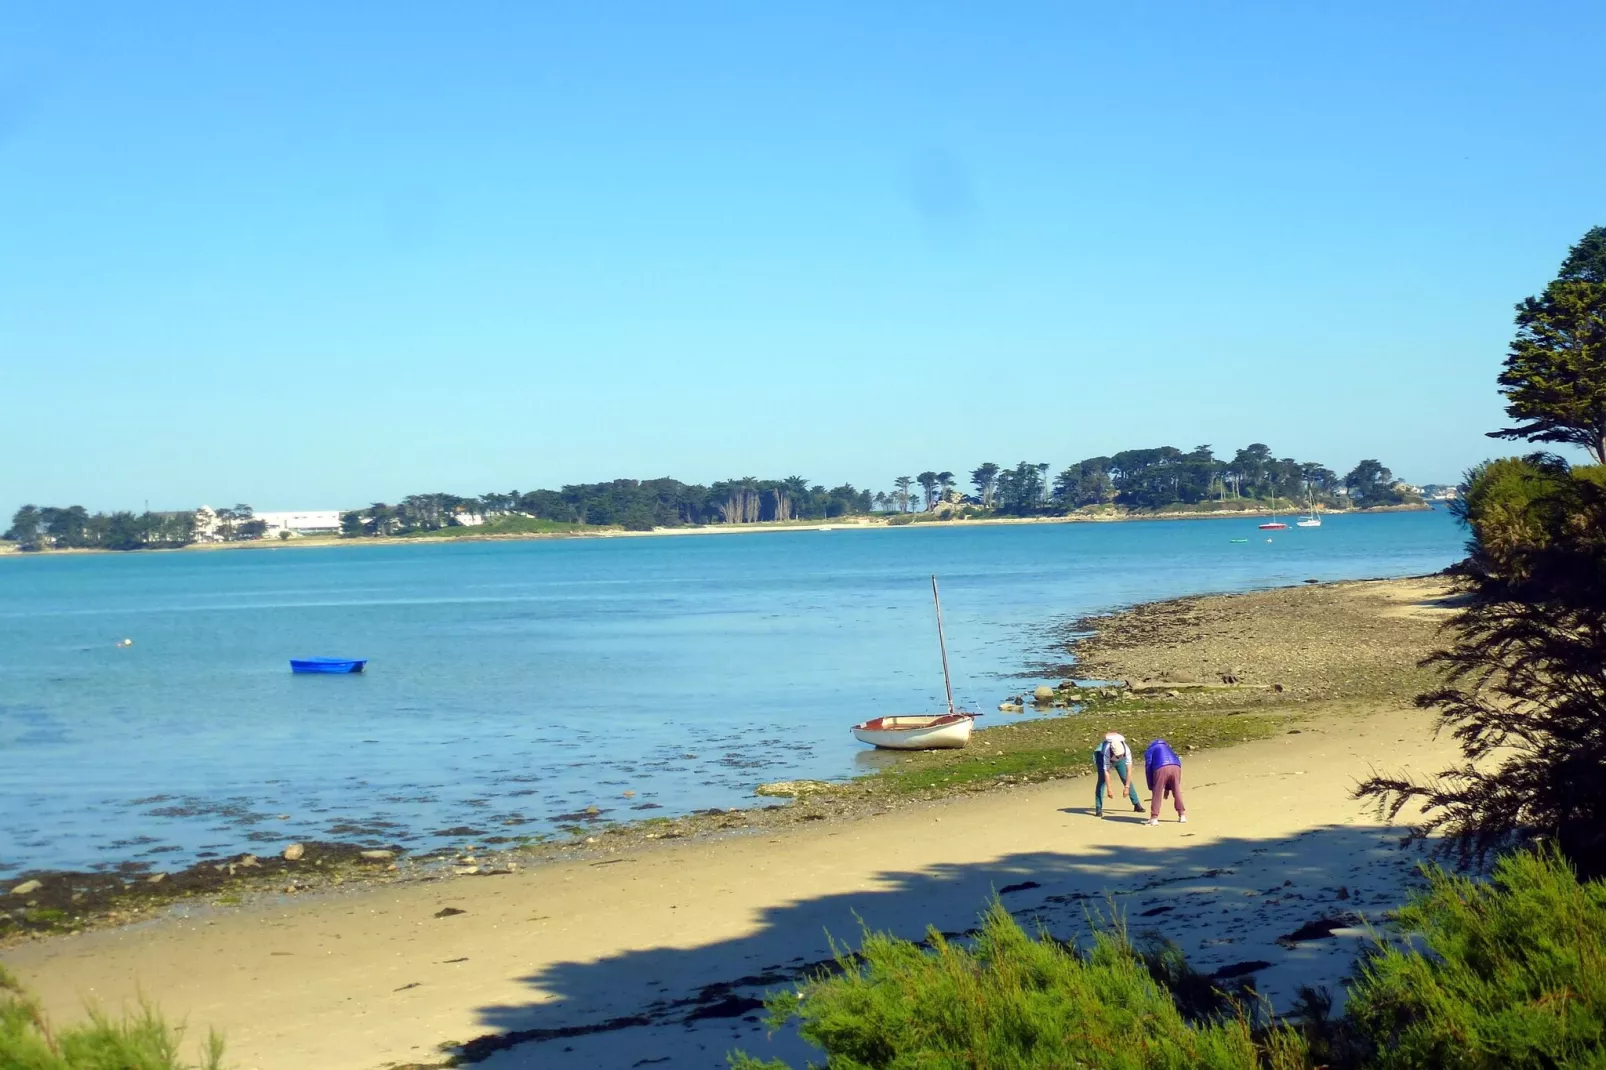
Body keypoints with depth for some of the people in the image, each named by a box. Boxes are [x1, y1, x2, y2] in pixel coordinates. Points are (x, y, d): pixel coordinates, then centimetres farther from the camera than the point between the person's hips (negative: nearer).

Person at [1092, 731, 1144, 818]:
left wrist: (1127, 787, -32)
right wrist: (1109, 789, -36)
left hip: (1120, 761, 3)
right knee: (1102, 780, -17)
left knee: (1126, 779, -1)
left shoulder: (1126, 750, -37)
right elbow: (1106, 772, -37)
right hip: (1101, 756, -3)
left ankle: (1137, 804, 13)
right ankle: (1098, 808, -14)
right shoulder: (1106, 751, -43)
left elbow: (1129, 770, -32)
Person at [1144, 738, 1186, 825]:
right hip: (1176, 767, 4)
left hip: (1161, 768, -4)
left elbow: (1148, 769, 15)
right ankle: (1182, 815, 24)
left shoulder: (1149, 751, 28)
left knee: (1157, 794, 4)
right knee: (1177, 792, 19)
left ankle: (1154, 818, 3)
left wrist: (1151, 788, 18)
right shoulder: (1168, 749, 41)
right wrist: (1167, 788, 34)